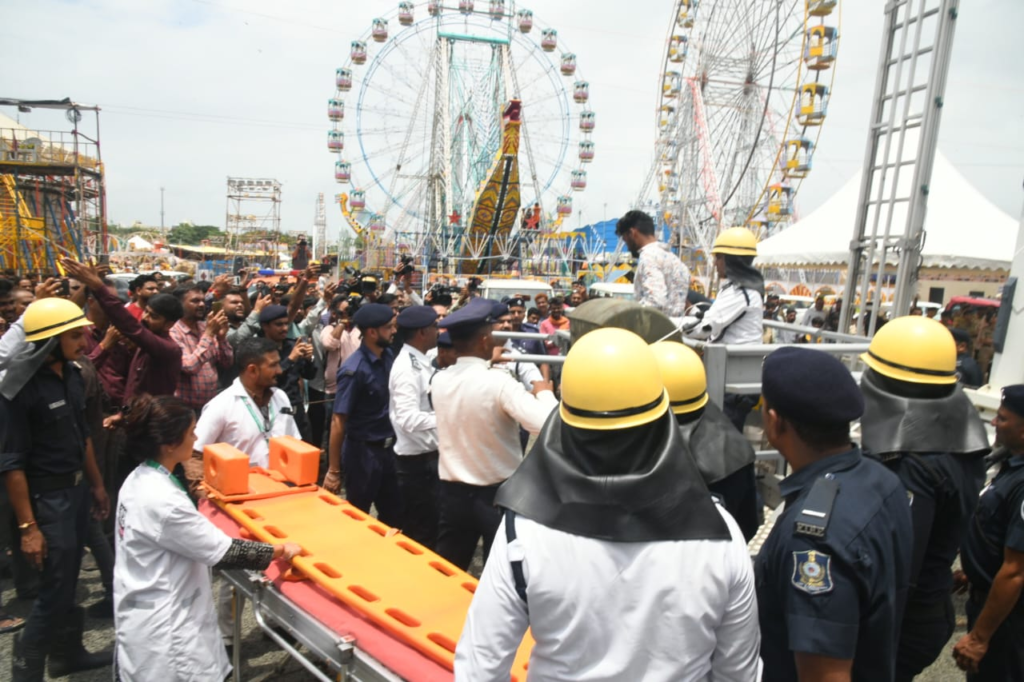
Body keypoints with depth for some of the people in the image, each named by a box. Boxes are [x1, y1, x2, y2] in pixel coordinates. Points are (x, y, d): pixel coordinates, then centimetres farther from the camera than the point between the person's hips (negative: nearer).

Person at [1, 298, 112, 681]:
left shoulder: (71, 373, 1)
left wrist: (97, 485, 16)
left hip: (77, 488, 7)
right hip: (47, 497, -7)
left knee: (68, 579, 19)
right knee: (56, 588, 1)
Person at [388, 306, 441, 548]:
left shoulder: (420, 362, 8)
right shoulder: (407, 368, -21)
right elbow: (408, 419, -30)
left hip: (428, 454, 9)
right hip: (416, 458, -9)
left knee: (429, 524, 21)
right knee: (421, 530, 5)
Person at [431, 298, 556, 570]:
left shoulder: (439, 381, -4)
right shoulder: (499, 382, -23)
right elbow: (547, 424, -30)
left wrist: (488, 365, 26)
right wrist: (545, 393, -11)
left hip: (453, 492, 5)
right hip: (498, 494, -5)